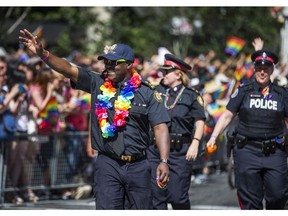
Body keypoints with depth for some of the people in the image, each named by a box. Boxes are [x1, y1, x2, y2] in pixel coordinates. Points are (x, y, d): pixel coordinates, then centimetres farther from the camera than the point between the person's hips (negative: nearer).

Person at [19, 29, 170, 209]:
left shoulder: (146, 93, 2)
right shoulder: (97, 84, 5)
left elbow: (160, 127, -1)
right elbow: (68, 69, -6)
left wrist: (164, 161, -12)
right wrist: (43, 54, -21)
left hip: (138, 165, 1)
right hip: (108, 163, -1)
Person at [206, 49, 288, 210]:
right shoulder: (243, 91, 6)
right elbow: (227, 116, 5)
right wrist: (213, 137, -6)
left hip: (274, 153, 1)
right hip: (247, 152, -1)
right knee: (250, 201, -1)